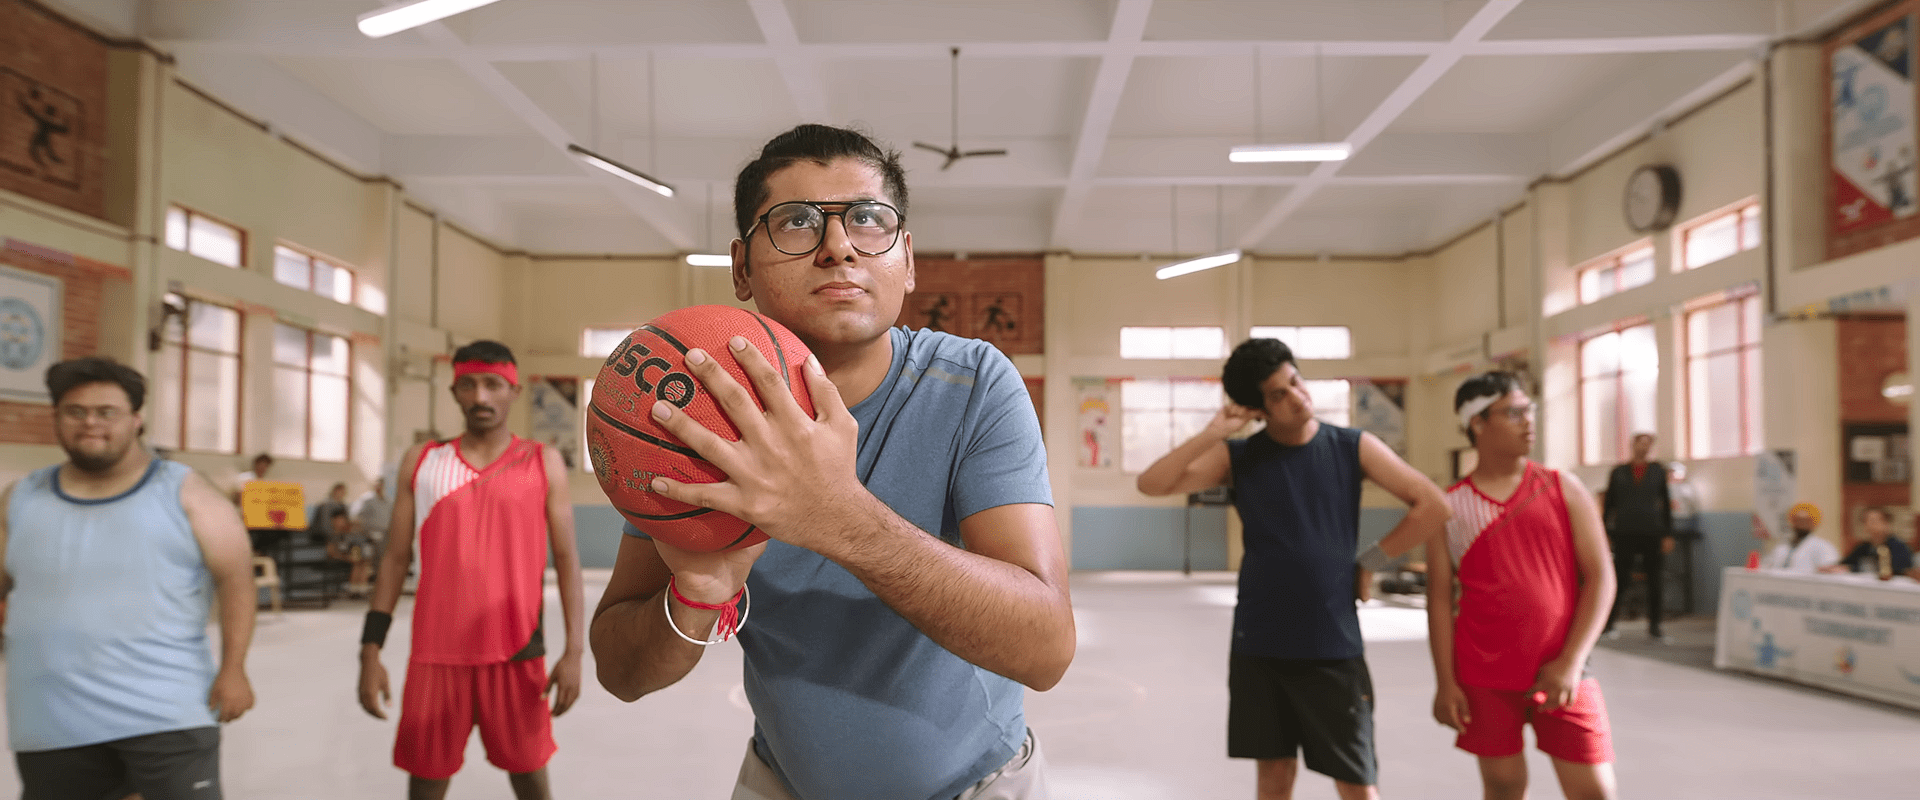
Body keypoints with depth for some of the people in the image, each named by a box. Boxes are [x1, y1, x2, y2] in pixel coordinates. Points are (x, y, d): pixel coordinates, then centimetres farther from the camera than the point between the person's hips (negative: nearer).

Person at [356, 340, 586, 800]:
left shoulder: (542, 464, 2)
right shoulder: (421, 462, 7)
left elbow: (566, 559, 1)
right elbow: (396, 559, 9)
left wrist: (574, 650, -8)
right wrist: (371, 650, 2)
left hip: (516, 654, -1)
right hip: (436, 655, 2)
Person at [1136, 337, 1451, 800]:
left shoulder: (1353, 448, -2)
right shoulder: (1238, 458, 0)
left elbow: (1433, 507, -2)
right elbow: (1151, 485, -9)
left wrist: (1372, 562, -2)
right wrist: (1212, 434, -17)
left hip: (1333, 647, -1)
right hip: (1259, 647, 1)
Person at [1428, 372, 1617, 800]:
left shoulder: (1563, 489, 1)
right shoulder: (1450, 507, 1)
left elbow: (1600, 577, -2)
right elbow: (1440, 599, 1)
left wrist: (1571, 661, -11)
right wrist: (1445, 682, -5)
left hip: (1560, 672, 0)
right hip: (1485, 677, 0)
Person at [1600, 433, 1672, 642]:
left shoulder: (1659, 471, 9)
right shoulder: (1619, 472, 8)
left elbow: (1666, 503, 8)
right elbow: (1608, 503, 10)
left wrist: (1668, 534, 2)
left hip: (1652, 533, 1)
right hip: (1625, 533, -1)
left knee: (1656, 581, 1)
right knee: (1620, 579, -1)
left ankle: (1654, 626, 12)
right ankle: (1608, 623, 7)